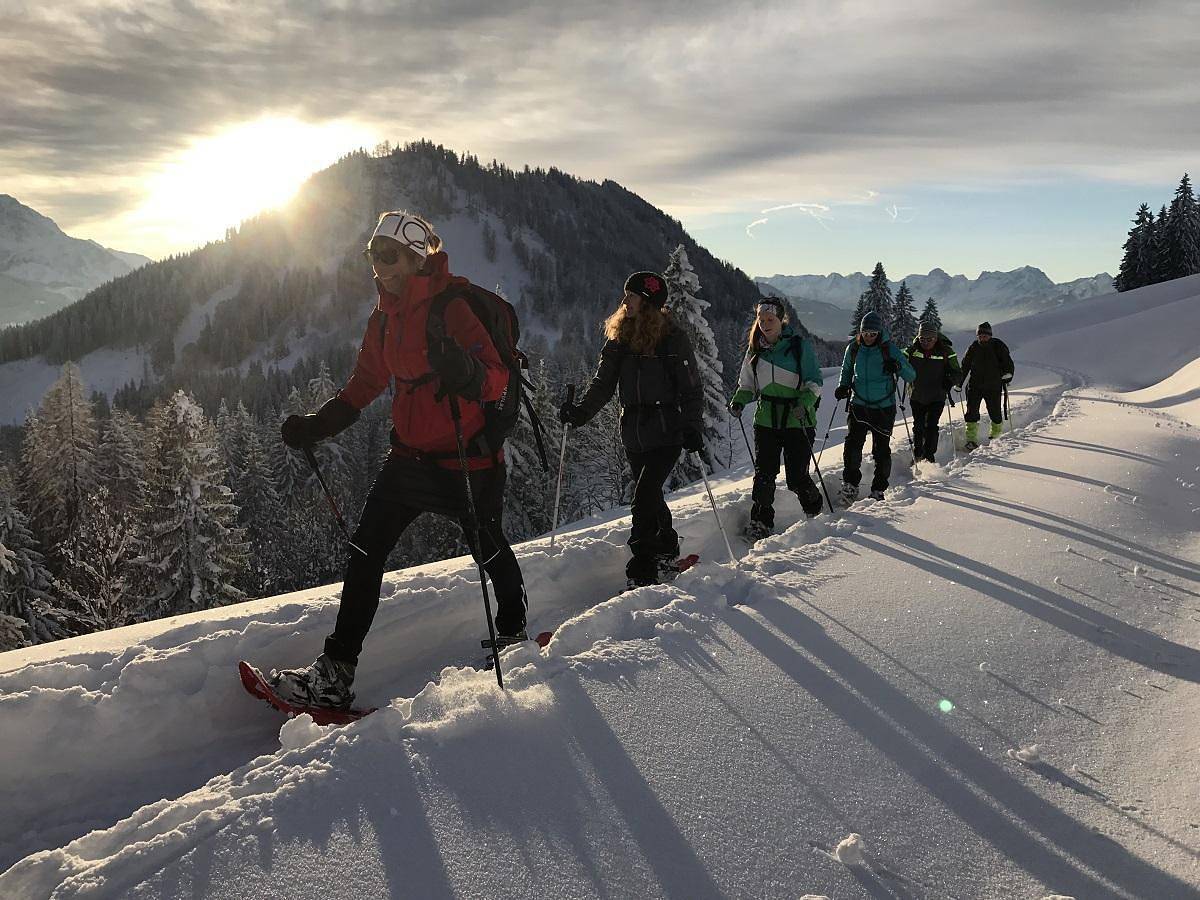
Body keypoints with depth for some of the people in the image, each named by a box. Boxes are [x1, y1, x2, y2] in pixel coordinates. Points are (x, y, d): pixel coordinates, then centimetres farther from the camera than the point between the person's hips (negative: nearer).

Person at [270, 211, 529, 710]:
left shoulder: (455, 305, -16)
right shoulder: (385, 316, 8)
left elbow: (495, 381, -23)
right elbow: (365, 383, 17)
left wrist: (461, 369, -44)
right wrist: (318, 424, 8)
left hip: (467, 456, -7)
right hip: (410, 453, 7)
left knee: (488, 548, 13)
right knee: (365, 551, 0)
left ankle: (513, 631, 41)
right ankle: (335, 672, 5)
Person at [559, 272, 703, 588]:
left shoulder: (673, 339, -7)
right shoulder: (618, 339, 7)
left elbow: (691, 389, -5)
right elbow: (603, 383, 4)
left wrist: (693, 428, -15)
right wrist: (581, 411, -12)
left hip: (666, 435, -5)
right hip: (634, 437, 6)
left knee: (643, 500, -13)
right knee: (651, 497, 17)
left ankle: (642, 574, -8)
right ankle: (668, 550, 39)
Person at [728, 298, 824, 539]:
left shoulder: (800, 345, -3)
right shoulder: (755, 349, 9)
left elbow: (815, 382, -3)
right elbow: (747, 384, 16)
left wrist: (805, 402, -21)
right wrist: (738, 401, -3)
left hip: (797, 421, -3)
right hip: (766, 420, 3)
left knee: (797, 477, -2)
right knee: (764, 474, -6)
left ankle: (815, 510, 28)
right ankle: (760, 523, 8)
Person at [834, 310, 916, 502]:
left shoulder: (889, 349, -6)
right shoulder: (853, 348, 2)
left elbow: (911, 375, -8)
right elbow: (846, 370, 20)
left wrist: (898, 366, -28)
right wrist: (843, 386, 2)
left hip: (884, 407, -1)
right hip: (859, 404, 1)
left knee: (881, 449, 3)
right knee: (853, 443, -15)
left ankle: (878, 490, 17)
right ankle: (850, 484, -3)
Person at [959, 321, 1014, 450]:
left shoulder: (998, 346, -3)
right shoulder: (973, 348, 2)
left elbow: (1008, 362, 4)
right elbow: (965, 366, 11)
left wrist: (1008, 374, -11)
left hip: (994, 387, -1)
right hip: (975, 386, 1)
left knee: (995, 412, 7)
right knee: (972, 411, -9)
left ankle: (996, 434, 31)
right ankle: (971, 438, -7)